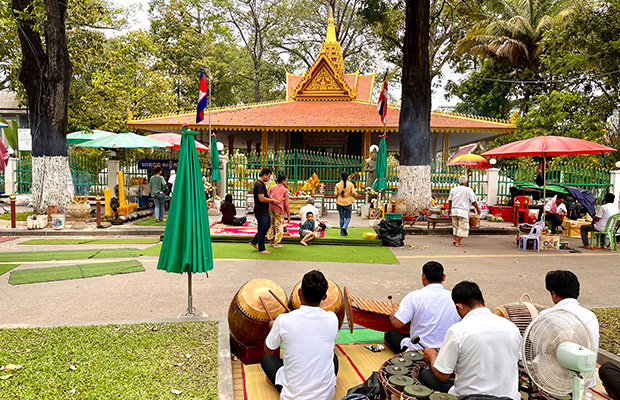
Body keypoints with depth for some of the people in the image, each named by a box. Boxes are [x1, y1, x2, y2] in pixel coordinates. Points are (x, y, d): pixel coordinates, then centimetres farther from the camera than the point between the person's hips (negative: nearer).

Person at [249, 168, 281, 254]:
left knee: (267, 226, 19)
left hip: (264, 211, 11)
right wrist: (272, 200, -15)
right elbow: (262, 199, -26)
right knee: (262, 229, -1)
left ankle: (253, 242, 27)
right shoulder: (260, 184, -19)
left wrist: (270, 200, 11)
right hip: (261, 211, -11)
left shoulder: (260, 183, 14)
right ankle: (261, 249, 8)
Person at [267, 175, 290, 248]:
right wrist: (288, 215, 0)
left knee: (271, 225, 15)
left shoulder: (272, 188, 11)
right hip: (279, 209, -5)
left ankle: (270, 242, 20)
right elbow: (286, 204, -4)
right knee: (279, 226, 5)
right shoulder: (285, 190, -2)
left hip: (270, 208, 5)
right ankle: (276, 243, 7)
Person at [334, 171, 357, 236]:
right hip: (348, 203, -1)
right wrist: (356, 195, 15)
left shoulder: (338, 185, -6)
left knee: (341, 218, 10)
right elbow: (354, 193, -8)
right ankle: (344, 227, -15)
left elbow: (335, 194, -4)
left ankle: (342, 232, 13)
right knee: (348, 217, 12)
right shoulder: (351, 185, -7)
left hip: (340, 203, 1)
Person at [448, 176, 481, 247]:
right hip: (463, 211, -5)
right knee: (462, 227, 1)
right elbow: (473, 201, -4)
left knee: (455, 226, 19)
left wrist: (449, 208, 25)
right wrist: (478, 209, 9)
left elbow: (450, 200, 12)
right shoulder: (469, 190, -6)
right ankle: (458, 242, -2)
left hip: (454, 210, 5)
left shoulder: (453, 189, 7)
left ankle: (454, 239, 16)